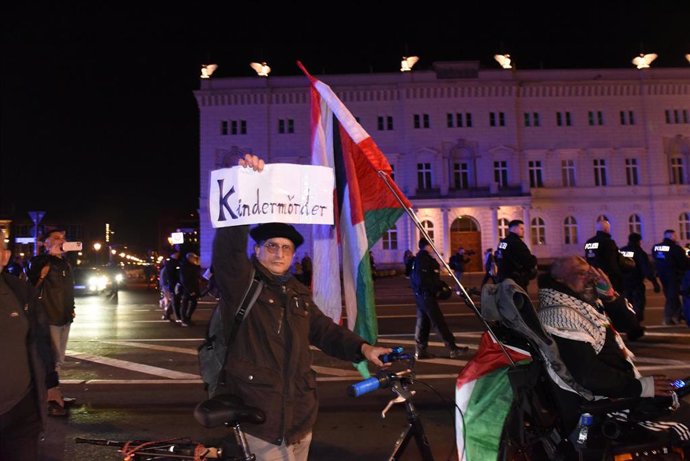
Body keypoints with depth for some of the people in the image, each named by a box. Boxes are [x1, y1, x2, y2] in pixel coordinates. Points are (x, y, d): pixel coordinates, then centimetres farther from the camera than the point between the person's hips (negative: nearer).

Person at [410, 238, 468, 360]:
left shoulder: (419, 258, 15)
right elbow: (423, 280, -22)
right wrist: (437, 287, -12)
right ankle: (453, 349, -5)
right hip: (426, 294, -10)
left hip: (421, 294, 10)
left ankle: (420, 350, 15)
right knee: (439, 322, -8)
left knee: (423, 321, 12)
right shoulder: (424, 259, -15)